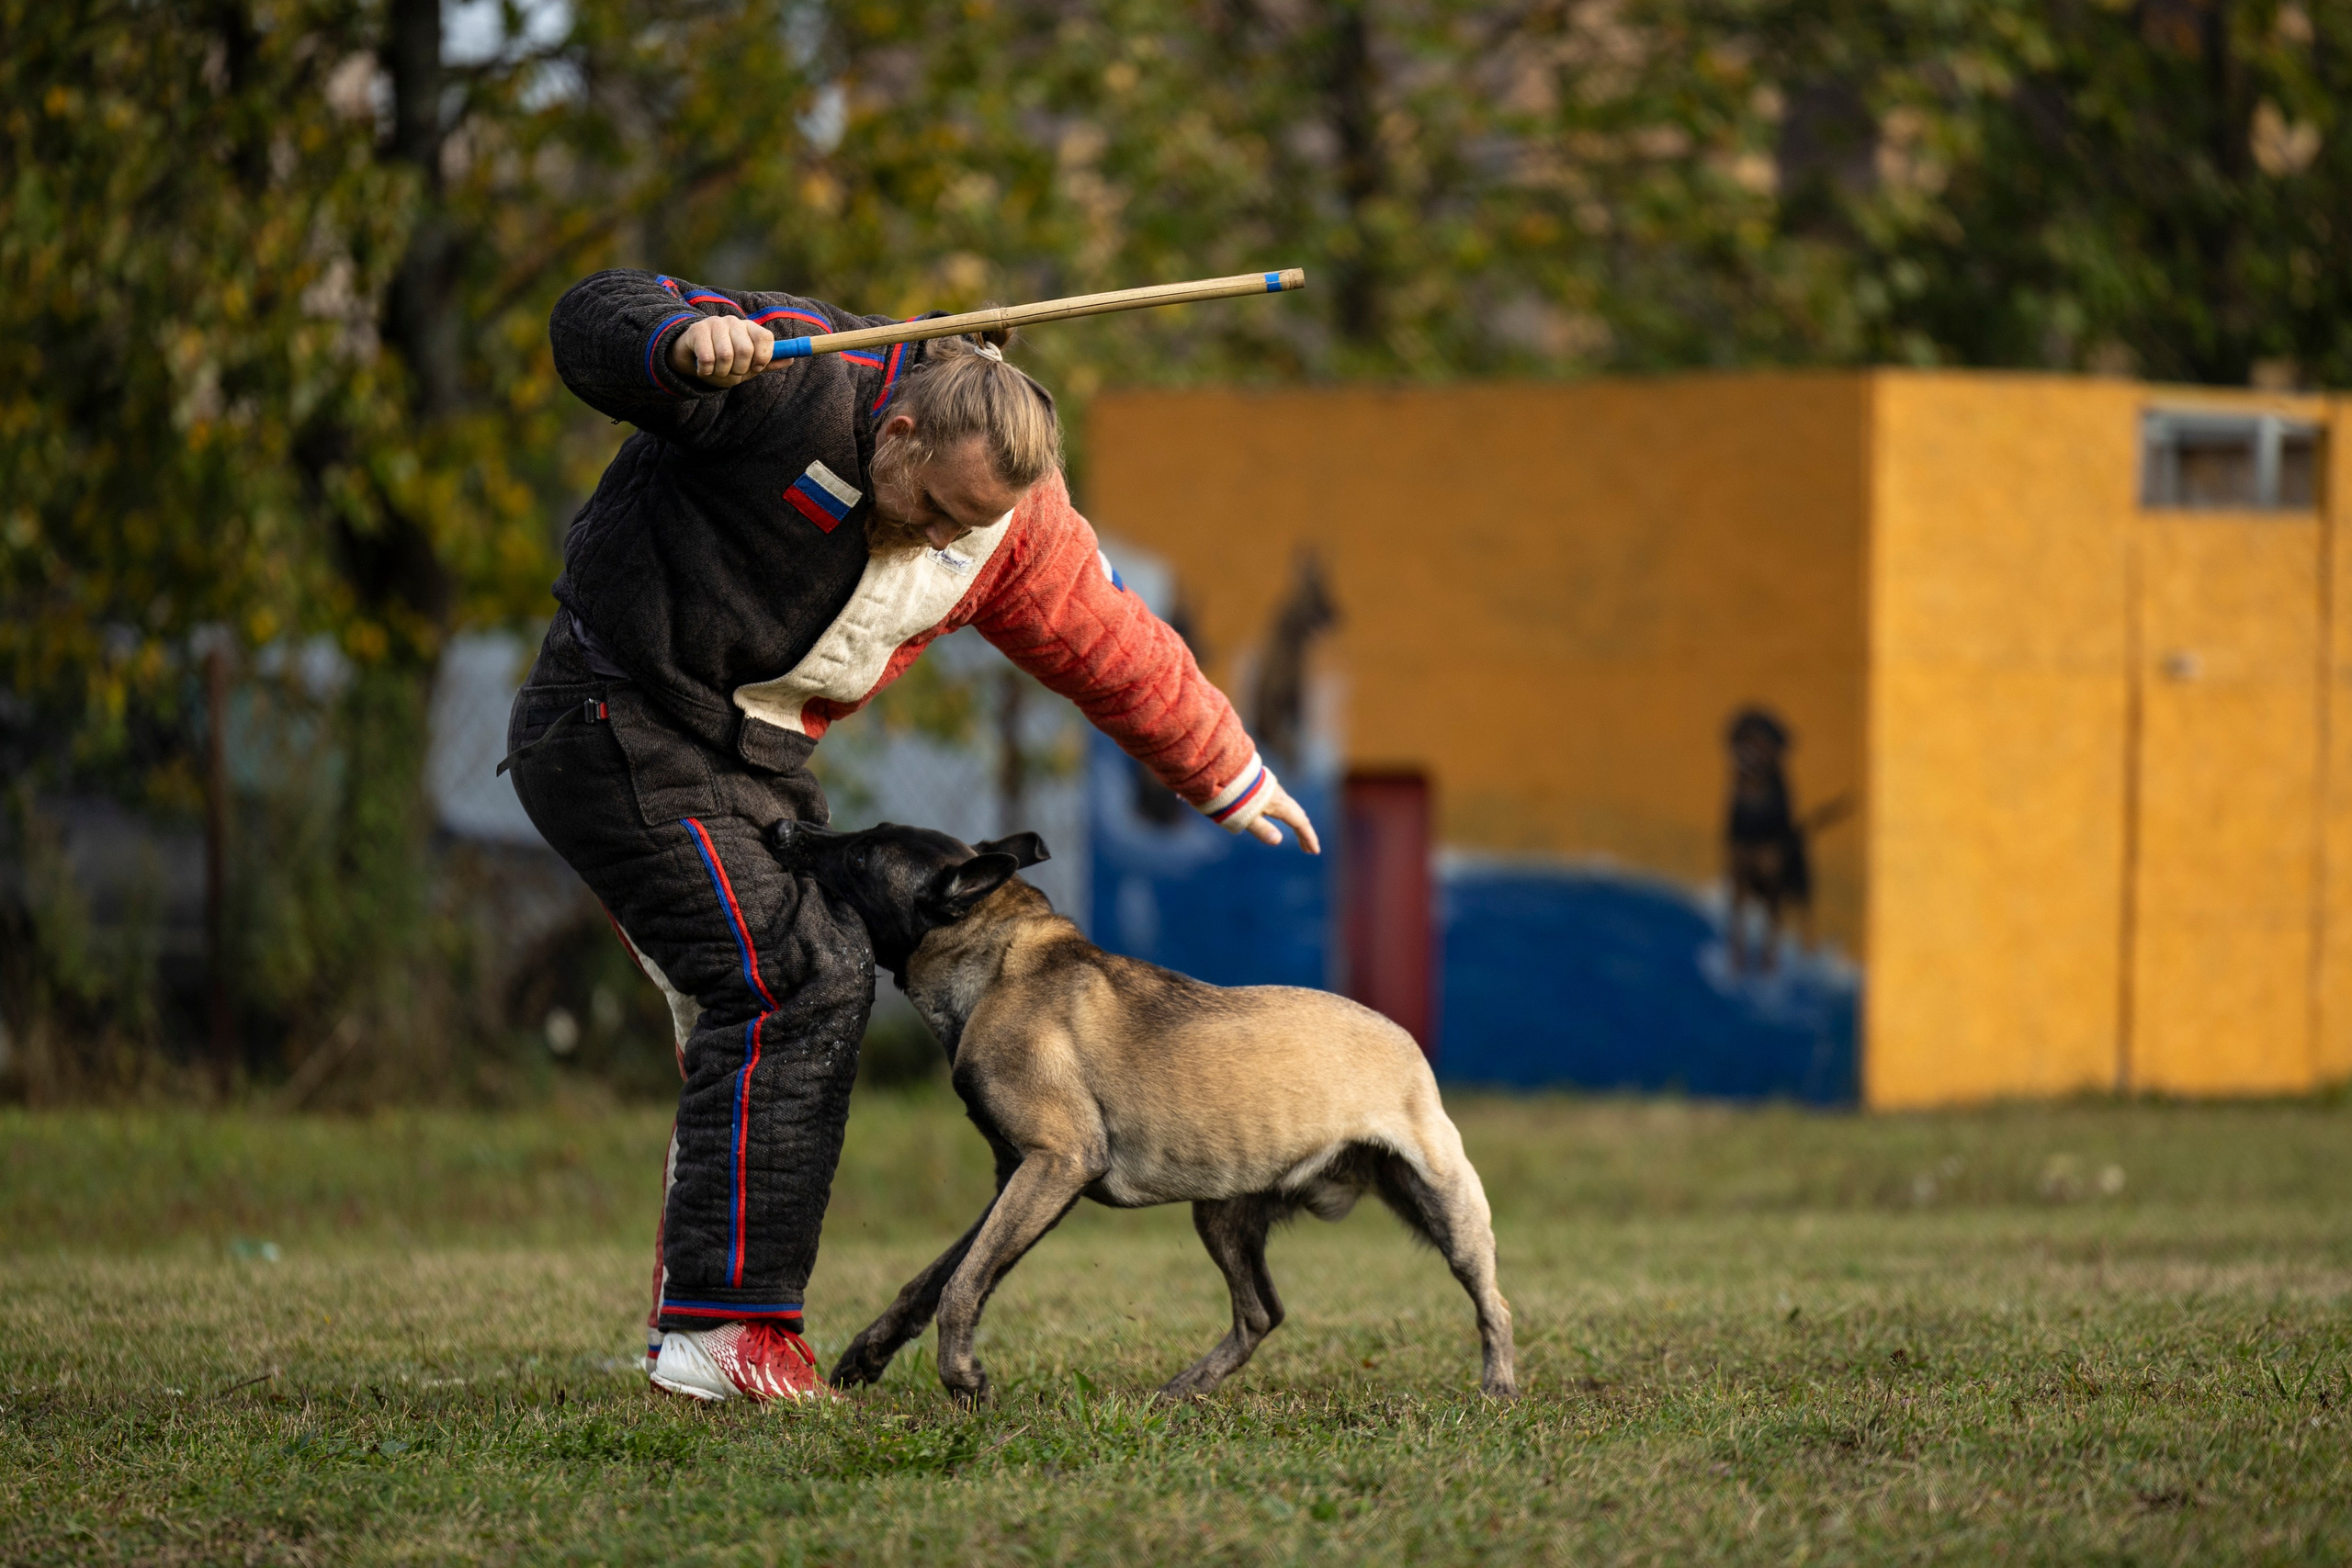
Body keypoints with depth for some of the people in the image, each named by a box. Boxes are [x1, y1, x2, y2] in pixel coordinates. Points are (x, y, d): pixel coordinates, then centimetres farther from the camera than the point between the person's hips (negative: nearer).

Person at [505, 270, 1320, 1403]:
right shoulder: (796, 389, -21)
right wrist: (688, 341, -45)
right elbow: (595, 320, -23)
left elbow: (1113, 648, 15)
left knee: (817, 994, 7)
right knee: (790, 988, -17)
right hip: (622, 726, -9)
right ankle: (725, 1327, -18)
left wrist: (1228, 779, 25)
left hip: (758, 756, 9)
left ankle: (689, 1311, 13)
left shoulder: (1014, 525, 0)